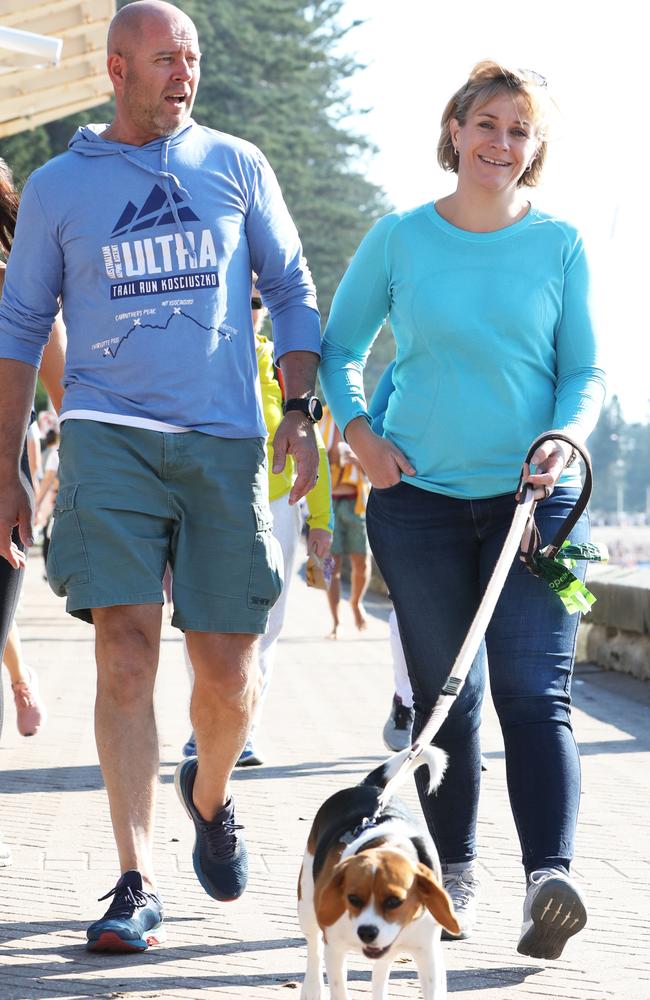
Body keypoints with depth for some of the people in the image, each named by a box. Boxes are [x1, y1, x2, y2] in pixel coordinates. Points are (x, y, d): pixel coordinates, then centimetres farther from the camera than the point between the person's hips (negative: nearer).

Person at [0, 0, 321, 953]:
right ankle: (137, 883, -12)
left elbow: (292, 291, 15)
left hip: (225, 441, 1)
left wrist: (300, 410, 2)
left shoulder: (236, 166, 11)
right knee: (126, 646, -15)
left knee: (228, 673, 2)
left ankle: (209, 795, 35)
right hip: (109, 434, -1)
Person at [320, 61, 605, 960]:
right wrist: (357, 430, -2)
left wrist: (565, 439, -13)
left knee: (534, 689, -13)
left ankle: (550, 877, -24)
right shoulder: (400, 238, 4)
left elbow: (586, 370, 6)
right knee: (443, 695, 7)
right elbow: (338, 346, 14)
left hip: (532, 498, -1)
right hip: (421, 497, 1)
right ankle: (455, 873, 17)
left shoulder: (559, 245, 3)